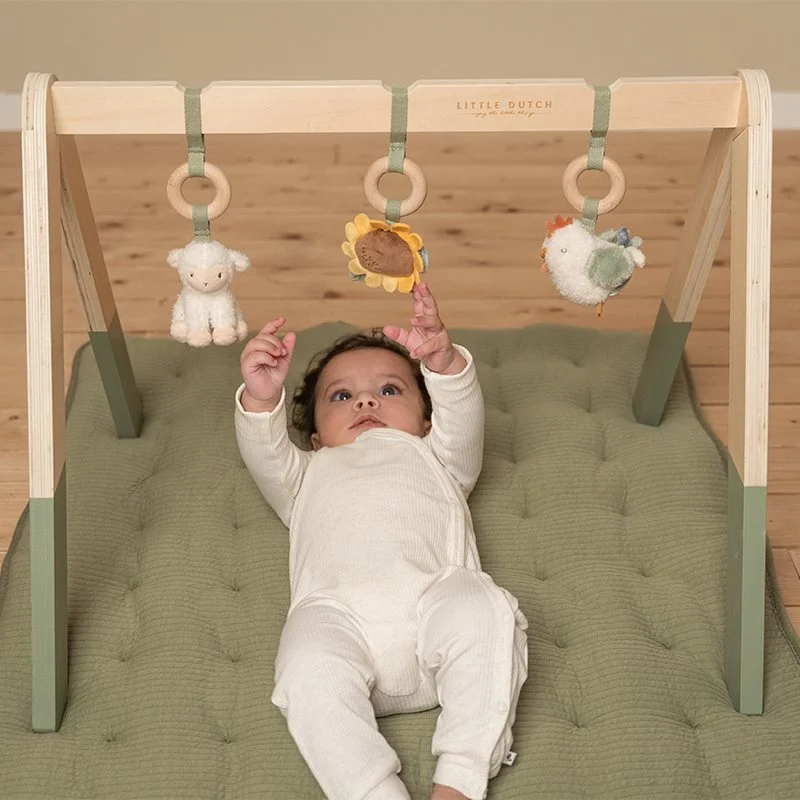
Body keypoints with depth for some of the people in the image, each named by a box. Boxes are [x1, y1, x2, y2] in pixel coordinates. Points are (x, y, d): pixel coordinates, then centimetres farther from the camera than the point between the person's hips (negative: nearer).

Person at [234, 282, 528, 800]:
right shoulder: (309, 475, 43)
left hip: (435, 598, 1)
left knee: (483, 609, -33)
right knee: (309, 665, -34)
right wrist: (261, 401, -2)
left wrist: (446, 365, -4)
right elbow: (265, 457, 21)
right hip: (338, 613, 0)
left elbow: (464, 426, 18)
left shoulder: (433, 460, 41)